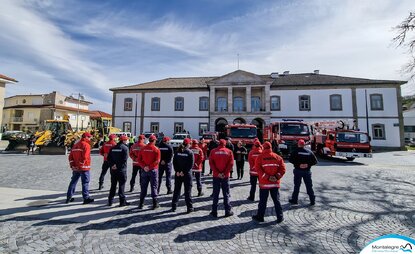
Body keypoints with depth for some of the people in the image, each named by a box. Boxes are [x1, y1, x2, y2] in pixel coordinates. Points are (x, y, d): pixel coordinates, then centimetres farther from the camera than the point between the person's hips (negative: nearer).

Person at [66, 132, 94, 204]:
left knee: (73, 182, 18)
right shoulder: (86, 145, -12)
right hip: (84, 168, -8)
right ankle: (86, 198, 3)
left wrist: (72, 165, 14)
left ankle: (69, 197, 27)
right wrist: (81, 165, -13)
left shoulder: (75, 145, 14)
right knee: (85, 182, -1)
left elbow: (71, 156, 14)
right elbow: (84, 157, -21)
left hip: (75, 168, 8)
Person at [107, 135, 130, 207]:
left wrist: (112, 165, 0)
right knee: (121, 185, 2)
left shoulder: (113, 148, 11)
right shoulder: (125, 148, -9)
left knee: (113, 185, 16)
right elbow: (124, 159, -18)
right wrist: (118, 166, -11)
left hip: (113, 170, 6)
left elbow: (109, 158, 6)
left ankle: (110, 201, 23)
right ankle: (122, 201, 7)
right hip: (121, 170, -6)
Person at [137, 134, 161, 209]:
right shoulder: (156, 149, -9)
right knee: (154, 186, 6)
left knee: (143, 187, 13)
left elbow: (139, 159, 0)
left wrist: (144, 166, -7)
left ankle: (141, 204, 20)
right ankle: (155, 204, 11)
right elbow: (157, 161, -17)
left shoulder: (143, 149, 3)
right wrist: (150, 167, -14)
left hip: (144, 170, 4)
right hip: (153, 170, -4)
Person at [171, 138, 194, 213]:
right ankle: (189, 208, 12)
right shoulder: (190, 152, -9)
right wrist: (184, 172, -13)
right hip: (187, 174, -3)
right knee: (187, 191, 6)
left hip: (178, 174, 4)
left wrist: (177, 171, -5)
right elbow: (191, 164, -15)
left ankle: (174, 207, 23)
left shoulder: (177, 152, 2)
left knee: (176, 190, 15)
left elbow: (174, 162, -1)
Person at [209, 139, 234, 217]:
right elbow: (231, 164, -8)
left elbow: (211, 163, -7)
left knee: (215, 194, 9)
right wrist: (225, 173, -9)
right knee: (226, 193, 10)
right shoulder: (229, 152, -2)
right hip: (225, 176, 0)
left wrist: (217, 173, -9)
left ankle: (214, 211, 15)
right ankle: (228, 211, 15)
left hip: (216, 176, 1)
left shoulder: (213, 151, -1)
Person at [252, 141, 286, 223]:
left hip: (264, 183, -2)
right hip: (275, 183, 2)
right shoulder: (277, 157, 3)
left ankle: (260, 216, 20)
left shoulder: (260, 157, -6)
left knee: (263, 201, 9)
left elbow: (258, 169, -15)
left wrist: (267, 177, -14)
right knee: (276, 200, 14)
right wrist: (277, 177, -8)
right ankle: (280, 217, 21)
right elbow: (283, 169, -3)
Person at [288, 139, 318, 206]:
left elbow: (290, 159, -14)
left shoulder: (296, 152, -6)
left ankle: (294, 200, 13)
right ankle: (312, 201, 16)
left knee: (297, 186, 6)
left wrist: (298, 164, -13)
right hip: (307, 171, 3)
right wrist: (308, 164, -6)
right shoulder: (309, 152, 4)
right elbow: (315, 161, 3)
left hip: (298, 170, -2)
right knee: (309, 186, 11)